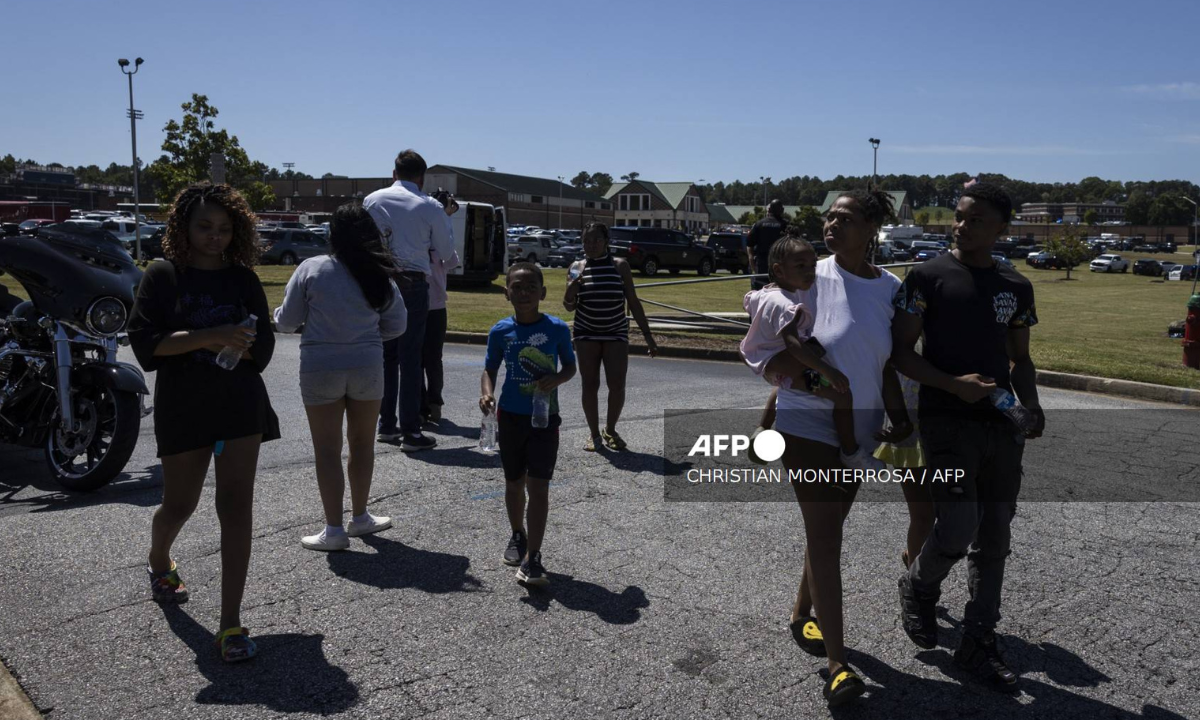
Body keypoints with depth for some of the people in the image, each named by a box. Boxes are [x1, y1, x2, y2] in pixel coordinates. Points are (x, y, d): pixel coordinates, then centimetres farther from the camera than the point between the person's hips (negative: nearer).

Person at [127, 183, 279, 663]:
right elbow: (145, 341, -11)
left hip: (241, 406, 1)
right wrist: (209, 338, -22)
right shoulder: (162, 277, 0)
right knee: (179, 504, 13)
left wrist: (240, 344, -18)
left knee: (236, 506, -7)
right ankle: (159, 562, 49)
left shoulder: (243, 280, 6)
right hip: (182, 408, -1)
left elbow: (263, 348, 4)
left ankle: (231, 624, -5)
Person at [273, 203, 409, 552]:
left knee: (327, 450, 6)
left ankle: (334, 530, 10)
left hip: (321, 367, -2)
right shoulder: (379, 277, 2)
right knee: (362, 443, 17)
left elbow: (286, 321, -2)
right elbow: (396, 325, 7)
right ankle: (359, 517, 31)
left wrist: (280, 315, 21)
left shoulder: (312, 268, -7)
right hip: (367, 366, 3)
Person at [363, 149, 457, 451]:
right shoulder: (430, 207, -2)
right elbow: (447, 250, 7)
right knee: (410, 358, -1)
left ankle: (386, 425, 19)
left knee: (385, 355, 12)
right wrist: (446, 217, 19)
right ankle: (410, 431, 0)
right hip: (412, 284, -3)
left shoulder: (372, 200, 8)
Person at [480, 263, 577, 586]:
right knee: (514, 483, 16)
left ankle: (532, 557, -5)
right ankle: (518, 537, 39)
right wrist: (487, 392, -15)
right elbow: (490, 369, 5)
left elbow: (570, 366, 3)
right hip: (510, 416, 2)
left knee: (538, 486, -7)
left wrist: (555, 379, -18)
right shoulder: (500, 331, -4)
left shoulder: (557, 329, -7)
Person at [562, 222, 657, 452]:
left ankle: (610, 430, 16)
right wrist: (570, 291, -20)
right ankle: (594, 434, 14)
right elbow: (570, 307, 3)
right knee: (590, 385, -1)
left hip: (616, 333, -1)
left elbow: (633, 302, -1)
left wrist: (648, 336, -4)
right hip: (586, 333, 1)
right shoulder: (578, 267, -1)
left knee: (617, 386, -7)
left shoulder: (619, 266, -4)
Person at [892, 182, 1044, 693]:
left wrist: (1031, 405, 0)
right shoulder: (928, 277, -3)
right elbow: (902, 353, -5)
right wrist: (954, 385, -19)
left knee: (993, 540, 9)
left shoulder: (1016, 287, 10)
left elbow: (1020, 358, 19)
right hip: (947, 421, -5)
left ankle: (978, 643, 24)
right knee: (957, 530, -15)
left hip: (1002, 426, 5)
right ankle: (918, 589, 18)